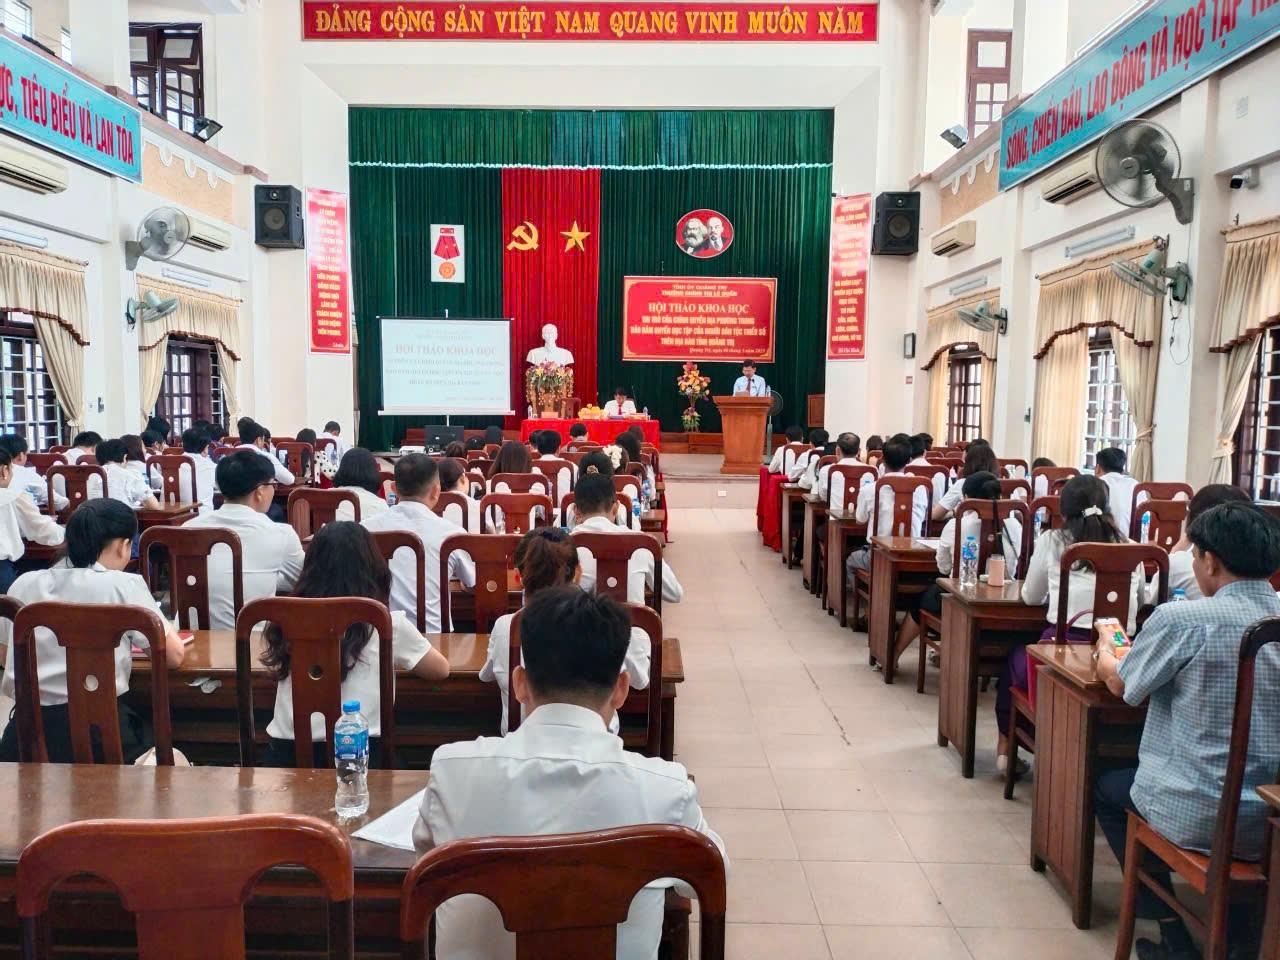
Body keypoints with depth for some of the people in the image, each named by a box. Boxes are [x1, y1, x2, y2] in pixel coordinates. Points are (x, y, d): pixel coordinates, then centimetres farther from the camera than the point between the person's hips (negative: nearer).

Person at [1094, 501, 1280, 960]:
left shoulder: (1181, 620, -18)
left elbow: (1119, 681, -2)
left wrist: (1105, 650, 21)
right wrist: (1137, 649, 22)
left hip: (1199, 818, -5)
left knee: (1107, 788, 23)